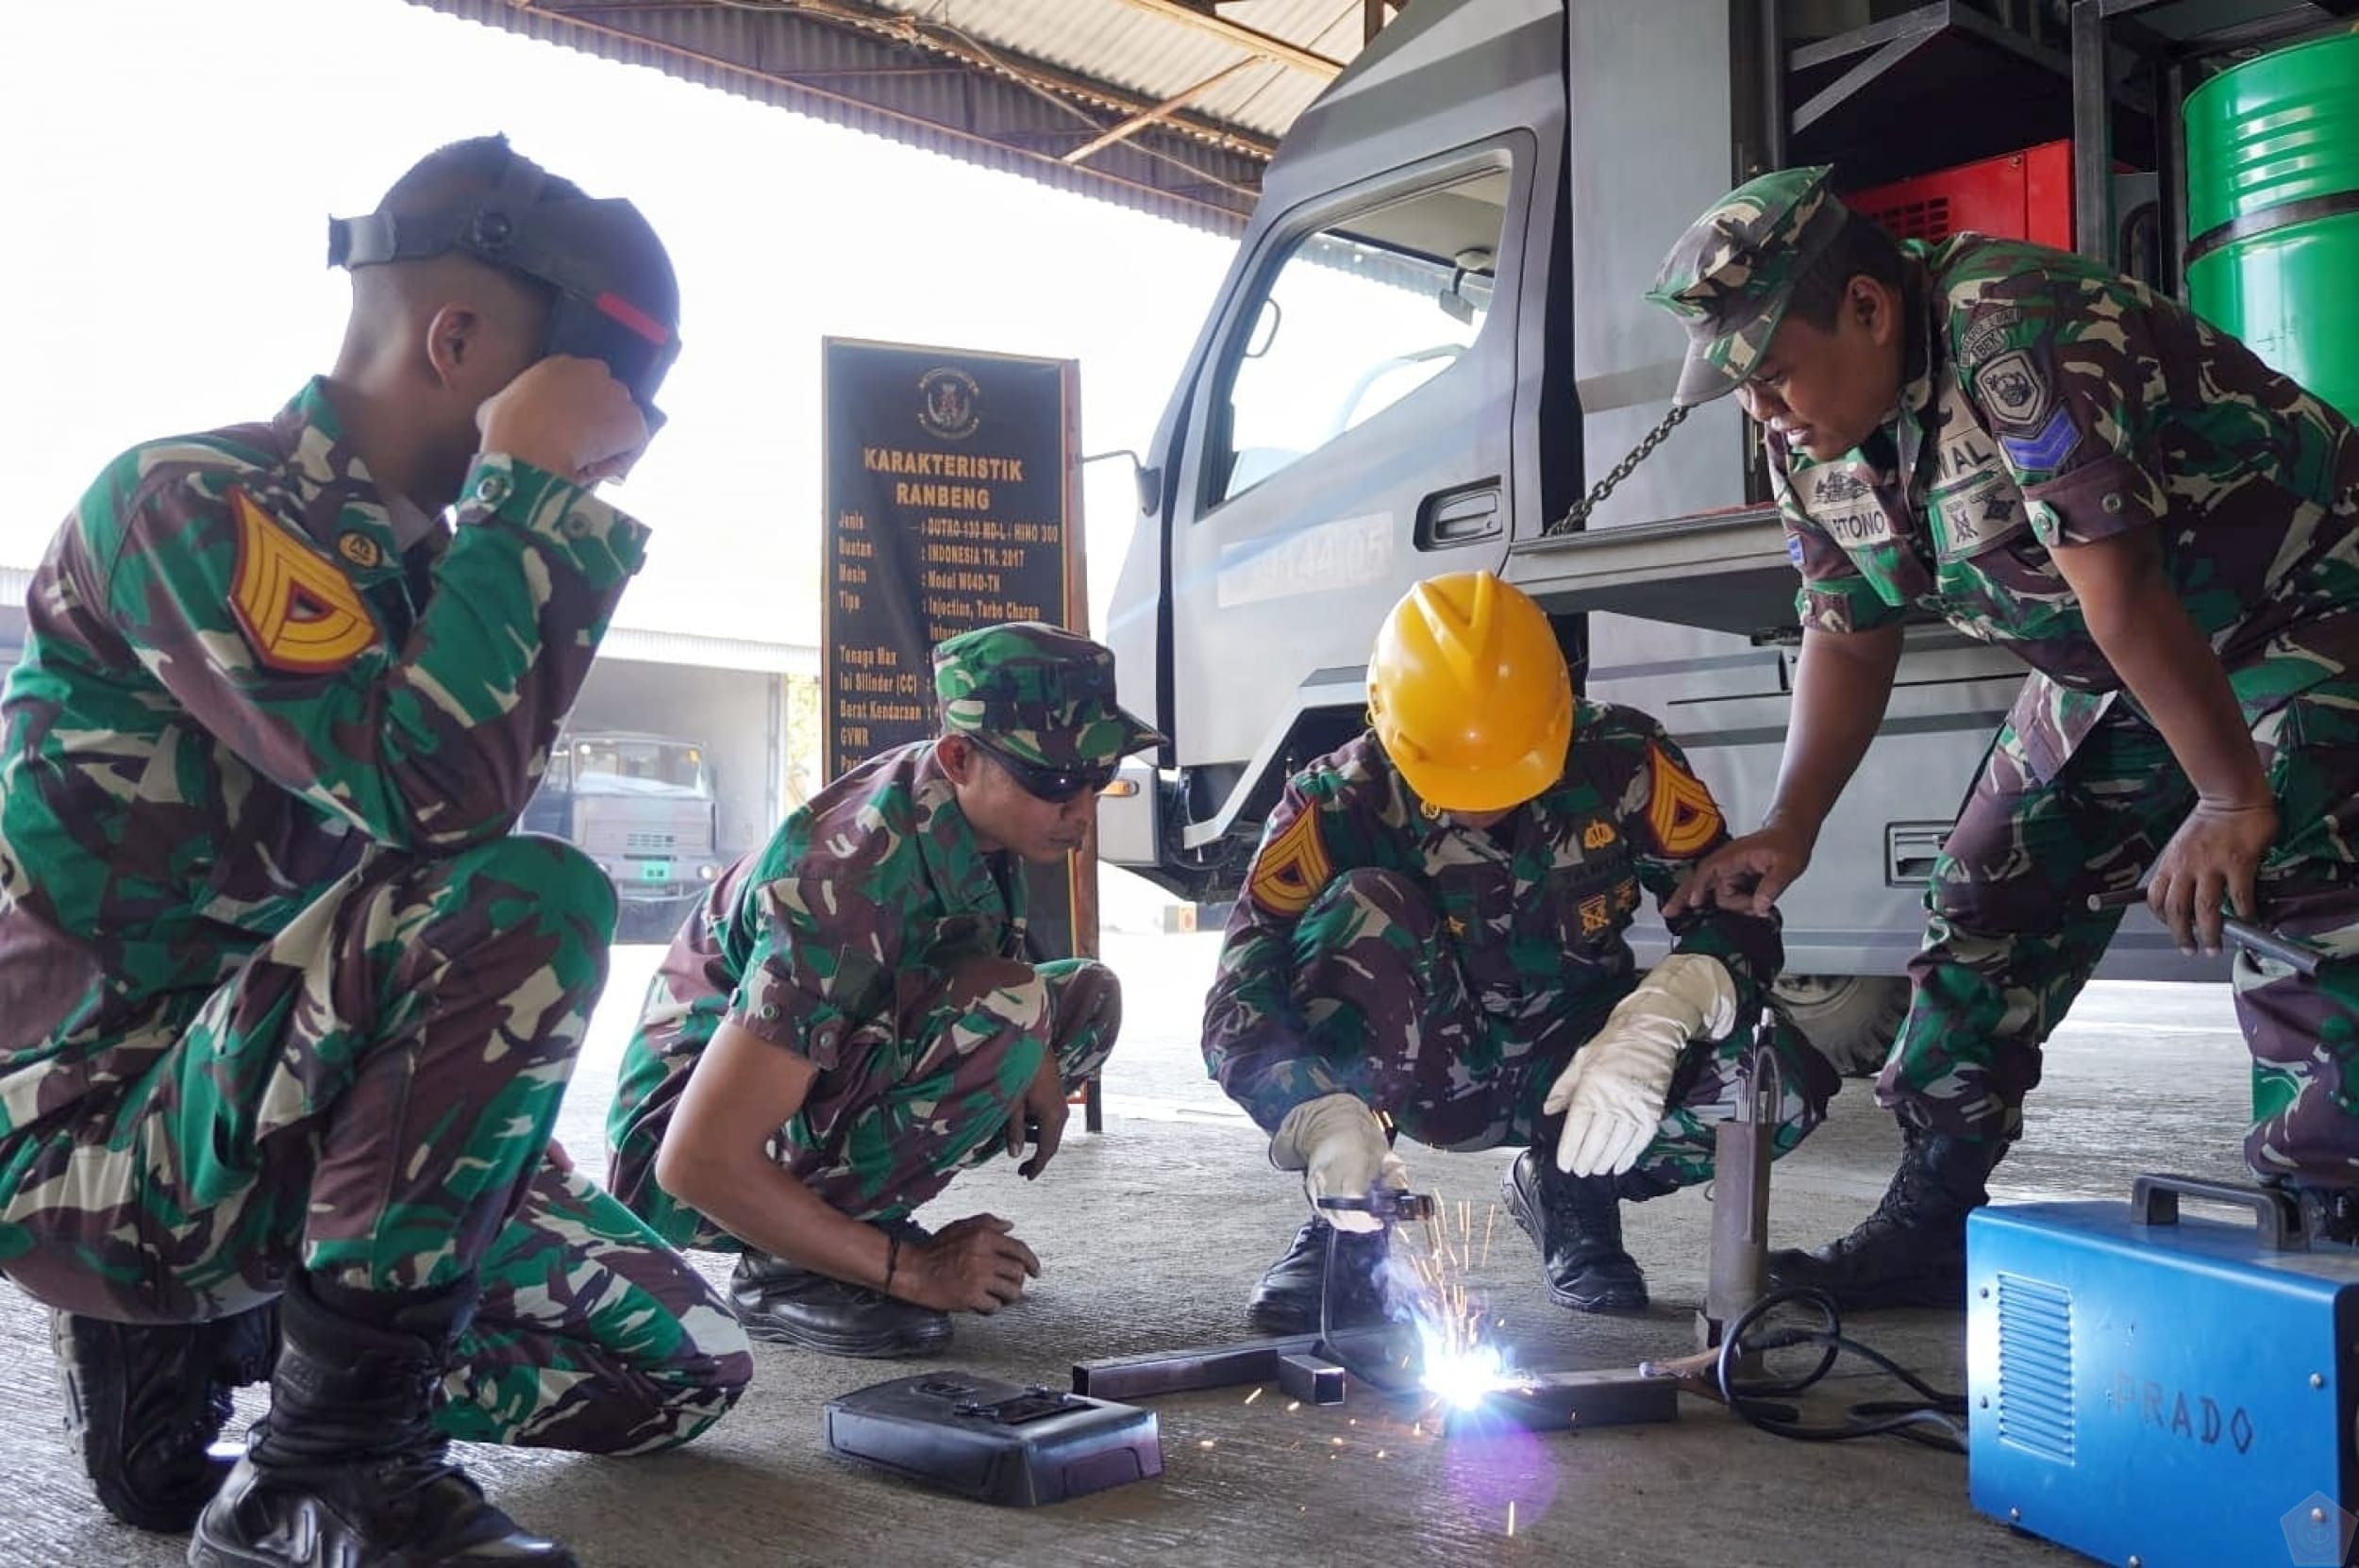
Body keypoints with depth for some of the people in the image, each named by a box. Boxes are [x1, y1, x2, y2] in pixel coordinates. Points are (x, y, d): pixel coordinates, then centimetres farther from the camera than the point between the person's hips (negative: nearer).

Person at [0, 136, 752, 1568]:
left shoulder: (413, 555, 10)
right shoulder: (192, 501, -16)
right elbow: (436, 798, -30)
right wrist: (529, 495, -19)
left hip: (279, 1114, 8)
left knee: (687, 1360, 4)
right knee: (531, 905, -32)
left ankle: (185, 1346, 14)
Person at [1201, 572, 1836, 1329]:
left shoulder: (1622, 761, -16)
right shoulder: (1340, 799, -20)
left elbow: (1738, 915, -15)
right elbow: (1240, 997, -26)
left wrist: (1660, 1018, -37)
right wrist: (1321, 1119, -46)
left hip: (1575, 1068, 2)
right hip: (1431, 1074, -1)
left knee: (1783, 1083, -26)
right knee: (1362, 906, -32)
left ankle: (1566, 1190, 1)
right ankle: (1348, 1231, -17)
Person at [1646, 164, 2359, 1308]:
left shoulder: (2014, 328, -32)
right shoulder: (1812, 441, -6)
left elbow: (2117, 581, -34)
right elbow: (1847, 638, 2)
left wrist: (2232, 797, -32)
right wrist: (1788, 829, -7)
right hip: (2107, 676, 8)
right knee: (1989, 902, 4)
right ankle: (1929, 1226, 12)